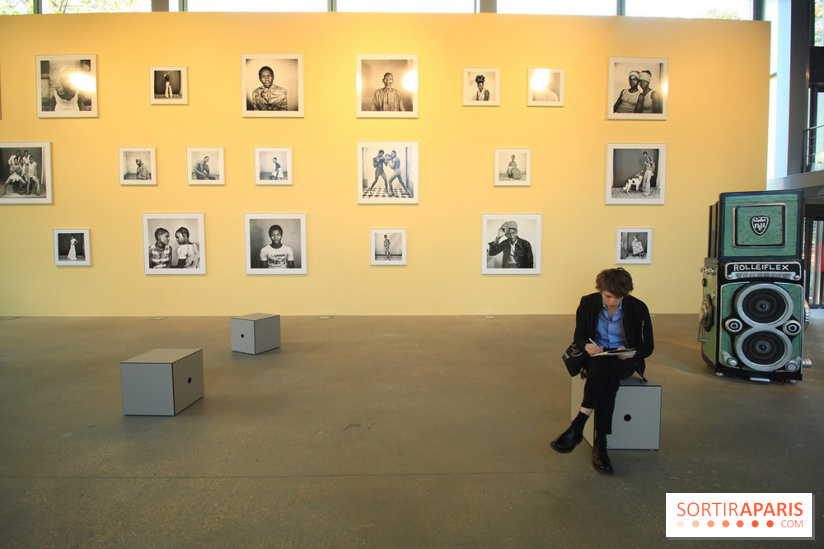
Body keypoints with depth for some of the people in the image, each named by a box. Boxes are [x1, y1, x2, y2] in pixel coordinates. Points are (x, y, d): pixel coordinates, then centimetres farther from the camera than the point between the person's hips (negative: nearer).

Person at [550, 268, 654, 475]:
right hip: (596, 357, 1)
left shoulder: (638, 308, -5)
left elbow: (647, 347, 1)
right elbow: (579, 336, 6)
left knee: (605, 369, -36)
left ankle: (577, 427, -33)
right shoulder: (588, 303, -2)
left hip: (625, 361, -1)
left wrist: (630, 353, -21)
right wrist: (587, 346, -18)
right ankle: (600, 444, -34)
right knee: (606, 377, -35)